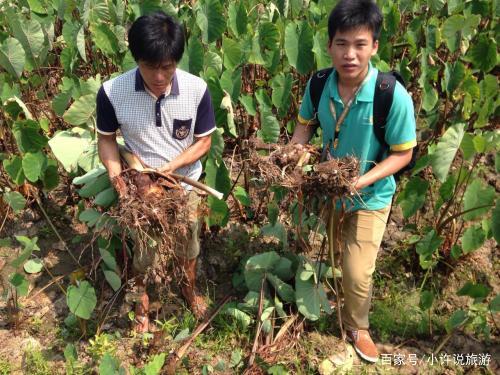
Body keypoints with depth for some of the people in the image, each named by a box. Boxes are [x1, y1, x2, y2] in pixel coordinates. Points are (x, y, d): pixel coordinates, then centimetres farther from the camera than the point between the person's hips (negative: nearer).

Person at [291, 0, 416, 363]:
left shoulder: (394, 96, -28)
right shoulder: (318, 84, -17)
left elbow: (402, 154, -19)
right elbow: (305, 126, 0)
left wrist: (363, 181, -31)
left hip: (371, 197, -3)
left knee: (357, 273, 4)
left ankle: (357, 327, 35)